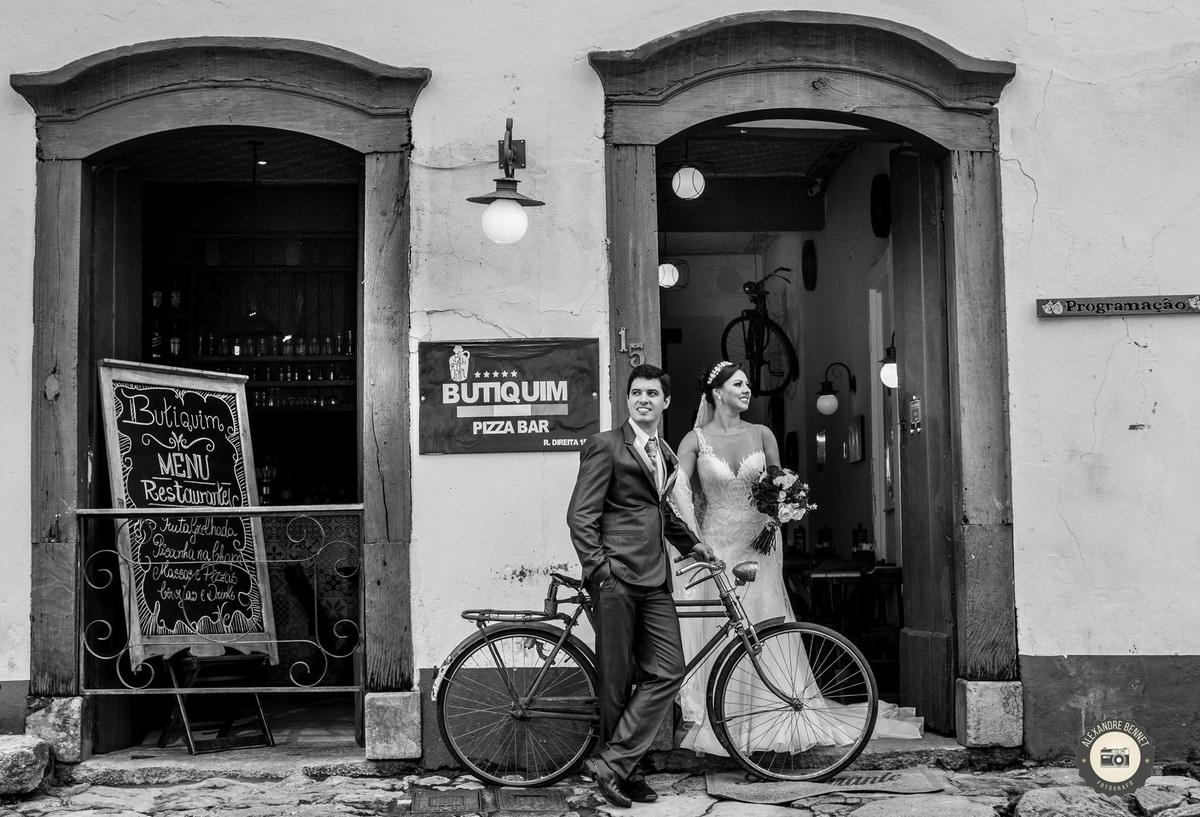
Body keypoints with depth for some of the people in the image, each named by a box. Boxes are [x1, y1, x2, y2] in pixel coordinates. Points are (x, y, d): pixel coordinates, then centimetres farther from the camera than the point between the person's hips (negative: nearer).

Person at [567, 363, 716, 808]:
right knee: (618, 680, 0)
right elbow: (581, 515, -9)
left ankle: (614, 762, 2)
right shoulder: (605, 446, -3)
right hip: (616, 578, -7)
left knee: (668, 672, -3)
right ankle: (622, 769, 13)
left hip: (655, 579, 7)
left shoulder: (665, 453, 20)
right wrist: (600, 570, -16)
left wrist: (691, 544, 32)